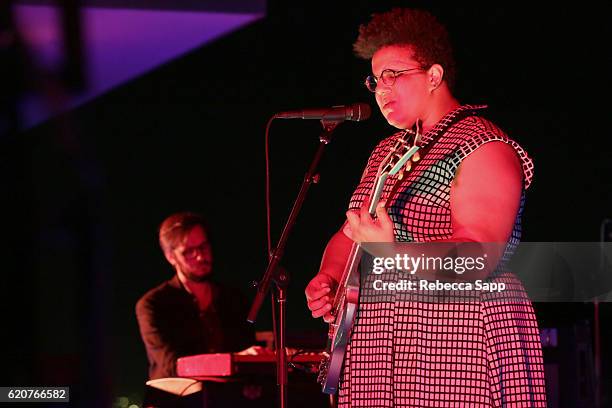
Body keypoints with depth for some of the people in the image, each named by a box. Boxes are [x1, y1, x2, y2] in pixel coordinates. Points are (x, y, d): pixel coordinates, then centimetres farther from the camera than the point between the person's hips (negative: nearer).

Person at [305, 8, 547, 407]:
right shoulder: (387, 152, 19)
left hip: (461, 343, -8)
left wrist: (393, 254, -34)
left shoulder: (484, 149, -8)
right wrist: (327, 280, 4)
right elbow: (351, 234, 25)